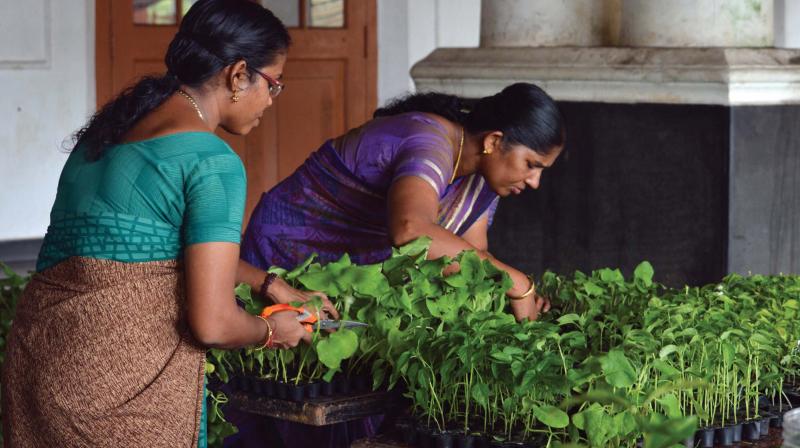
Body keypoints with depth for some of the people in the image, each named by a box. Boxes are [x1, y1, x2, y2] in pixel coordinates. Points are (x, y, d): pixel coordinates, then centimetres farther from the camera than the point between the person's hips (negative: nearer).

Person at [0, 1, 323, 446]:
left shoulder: (117, 123, 13)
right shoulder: (213, 163, -12)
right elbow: (213, 323, -14)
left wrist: (269, 283, 30)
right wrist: (271, 331, 6)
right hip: (126, 382, -8)